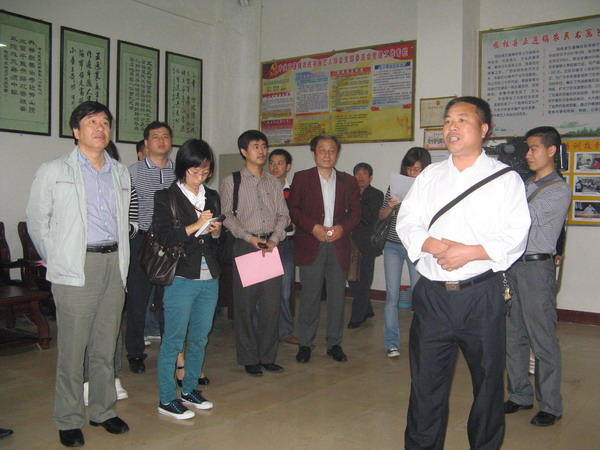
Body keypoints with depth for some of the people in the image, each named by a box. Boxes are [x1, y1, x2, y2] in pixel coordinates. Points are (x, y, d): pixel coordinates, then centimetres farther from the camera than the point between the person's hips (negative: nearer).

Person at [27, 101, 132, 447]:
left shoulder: (121, 173, 14)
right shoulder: (54, 171, 1)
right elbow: (37, 222, 4)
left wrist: (120, 261, 12)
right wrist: (57, 261, 3)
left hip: (114, 264, 4)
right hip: (76, 268, -4)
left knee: (106, 345, 11)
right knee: (73, 347, 0)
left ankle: (103, 410, 25)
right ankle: (69, 420, 14)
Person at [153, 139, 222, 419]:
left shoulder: (212, 197, 14)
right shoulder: (166, 197, -3)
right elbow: (163, 237, -13)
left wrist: (216, 232, -1)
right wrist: (195, 226, -20)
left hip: (209, 279, 6)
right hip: (180, 279, -6)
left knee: (200, 338, 13)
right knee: (173, 340, 0)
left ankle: (189, 390, 28)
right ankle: (167, 399, 12)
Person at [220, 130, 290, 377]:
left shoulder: (273, 182, 15)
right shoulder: (231, 181, 3)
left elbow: (283, 214, 10)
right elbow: (227, 215, -4)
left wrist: (274, 239, -7)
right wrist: (249, 237, -15)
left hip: (270, 245, 4)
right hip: (244, 245, -3)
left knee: (272, 302, 4)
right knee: (245, 303, 1)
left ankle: (267, 356, 16)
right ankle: (249, 358, 12)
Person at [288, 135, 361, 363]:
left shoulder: (348, 181, 14)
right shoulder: (301, 178, 7)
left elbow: (355, 211, 9)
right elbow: (293, 210, 1)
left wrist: (342, 227, -10)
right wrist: (313, 227, -13)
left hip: (339, 245, 2)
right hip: (310, 246, -2)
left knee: (337, 296, 6)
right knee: (309, 296, 0)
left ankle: (334, 343, 18)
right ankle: (305, 344, 12)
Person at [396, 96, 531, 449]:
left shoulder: (505, 178, 0)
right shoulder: (430, 176, 13)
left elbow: (515, 236, -8)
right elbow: (406, 222, 6)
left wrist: (469, 252, -19)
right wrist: (434, 245, -13)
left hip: (482, 295, -2)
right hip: (433, 294, 3)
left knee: (488, 379, 11)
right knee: (426, 379, 8)